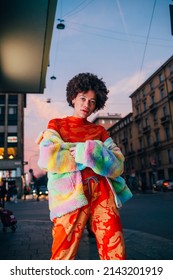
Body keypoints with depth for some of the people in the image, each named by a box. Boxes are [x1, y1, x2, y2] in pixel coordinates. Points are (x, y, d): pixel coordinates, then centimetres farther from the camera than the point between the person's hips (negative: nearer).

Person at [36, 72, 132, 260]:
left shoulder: (99, 131, 19)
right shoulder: (57, 124, 14)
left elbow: (117, 165, 5)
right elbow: (48, 158, -6)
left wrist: (85, 151, -8)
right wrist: (93, 154, -1)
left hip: (103, 195, 3)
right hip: (71, 195, -2)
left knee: (116, 255, -2)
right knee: (63, 256, -6)